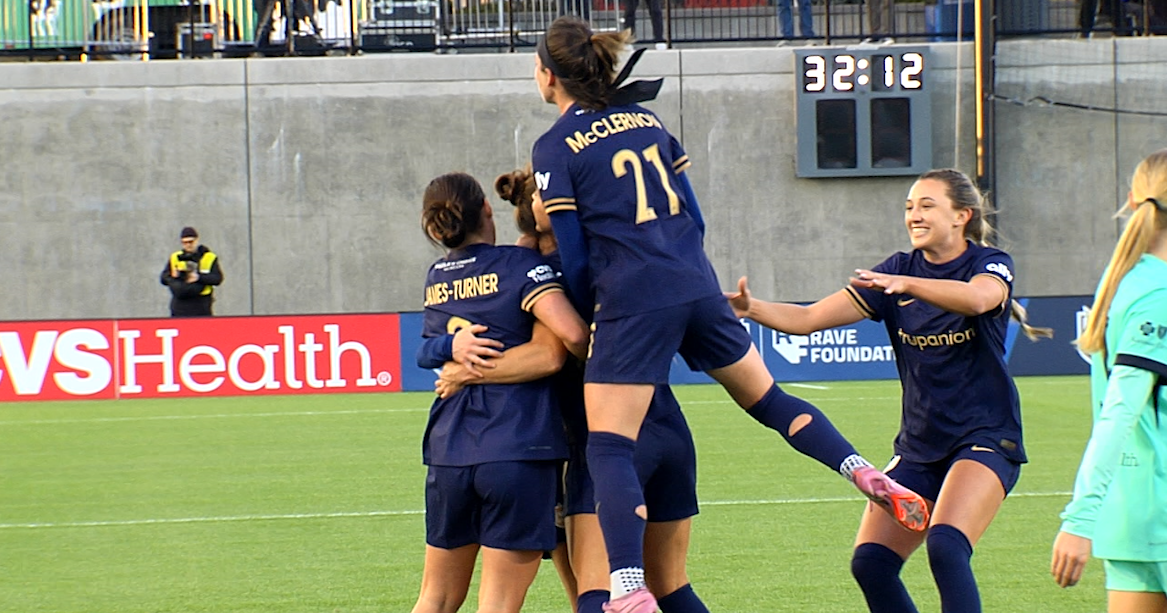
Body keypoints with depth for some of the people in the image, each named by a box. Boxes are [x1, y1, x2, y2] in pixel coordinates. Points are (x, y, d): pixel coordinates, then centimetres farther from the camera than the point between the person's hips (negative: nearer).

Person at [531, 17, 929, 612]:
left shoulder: (554, 149, -3)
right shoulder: (645, 121, 15)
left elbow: (572, 258, -4)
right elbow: (692, 216, 16)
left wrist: (592, 312, 12)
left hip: (631, 301, -6)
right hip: (698, 287, 6)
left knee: (608, 448, -5)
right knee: (768, 397, 22)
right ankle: (871, 478, 12)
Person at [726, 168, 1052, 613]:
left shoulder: (991, 263, -6)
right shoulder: (899, 269, 7)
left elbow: (978, 298, -32)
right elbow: (809, 318, 0)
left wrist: (906, 285, -47)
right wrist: (752, 308, -19)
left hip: (985, 439, -6)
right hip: (920, 446, 6)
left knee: (945, 547, -29)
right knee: (870, 562, -8)